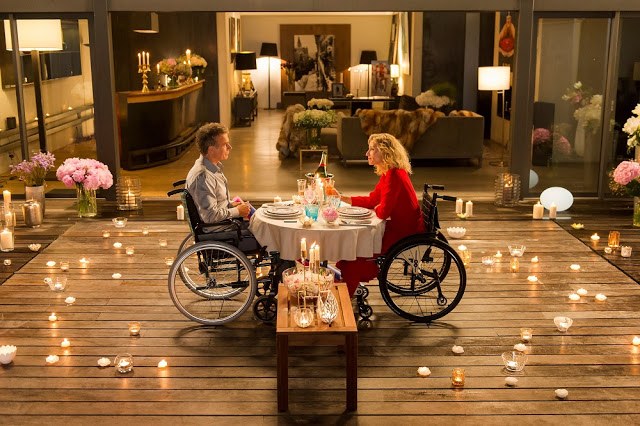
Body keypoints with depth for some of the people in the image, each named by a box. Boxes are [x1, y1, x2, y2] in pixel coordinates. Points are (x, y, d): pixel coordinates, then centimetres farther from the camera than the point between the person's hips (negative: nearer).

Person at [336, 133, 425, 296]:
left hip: (405, 234, -9)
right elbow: (372, 200, 14)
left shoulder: (393, 175, -23)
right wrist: (342, 198, 9)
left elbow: (383, 212, -24)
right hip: (400, 228, 9)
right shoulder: (389, 173, 9)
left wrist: (376, 209, -2)